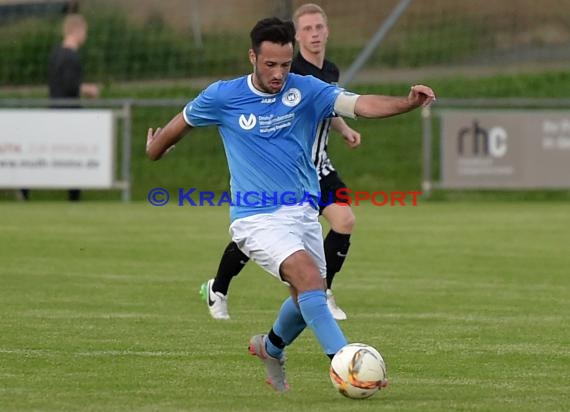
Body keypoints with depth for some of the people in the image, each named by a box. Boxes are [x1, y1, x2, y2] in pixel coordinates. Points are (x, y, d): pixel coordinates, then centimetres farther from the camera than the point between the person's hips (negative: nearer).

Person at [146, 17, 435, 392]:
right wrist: (155, 150, 29)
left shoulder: (306, 90, -5)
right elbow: (180, 124, 13)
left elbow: (360, 104, -20)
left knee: (309, 297, 13)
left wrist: (408, 103, -36)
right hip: (258, 218, -4)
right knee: (309, 277, -25)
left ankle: (271, 348, 44)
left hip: (303, 213, 4)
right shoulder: (222, 97, -7)